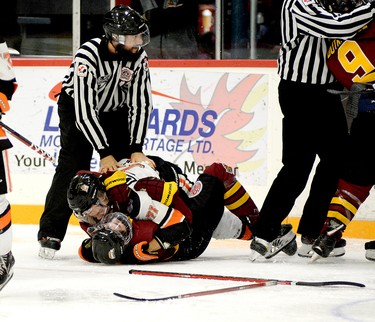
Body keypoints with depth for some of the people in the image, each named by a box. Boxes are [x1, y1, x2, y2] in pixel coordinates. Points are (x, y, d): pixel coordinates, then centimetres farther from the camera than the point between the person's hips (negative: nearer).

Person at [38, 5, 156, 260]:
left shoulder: (138, 57, -20)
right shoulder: (87, 57, -35)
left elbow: (141, 104, -16)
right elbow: (84, 110, -33)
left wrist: (136, 149, -23)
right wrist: (104, 152, -33)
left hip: (115, 109, 4)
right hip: (77, 107, -4)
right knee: (74, 167, -16)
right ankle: (50, 234, -12)